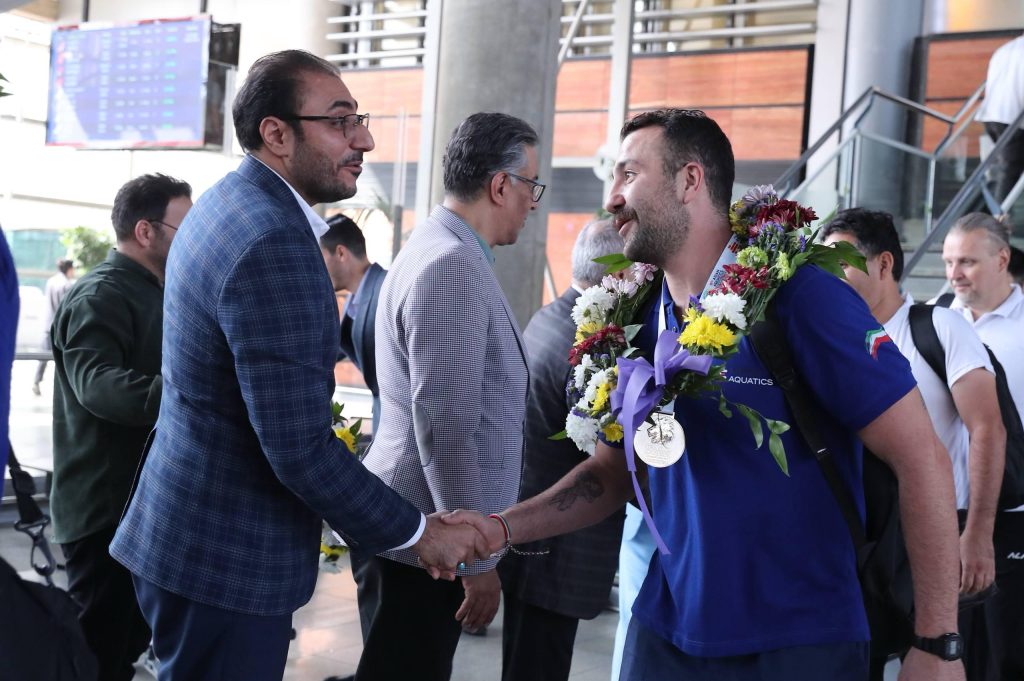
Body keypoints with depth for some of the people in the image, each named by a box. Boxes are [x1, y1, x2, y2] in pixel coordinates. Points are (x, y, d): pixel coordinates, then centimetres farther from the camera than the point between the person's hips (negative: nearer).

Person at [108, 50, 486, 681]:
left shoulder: (225, 204, 7)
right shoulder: (276, 245, -25)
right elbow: (300, 449, -26)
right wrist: (418, 531, -15)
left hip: (188, 532, 10)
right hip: (228, 559, -10)